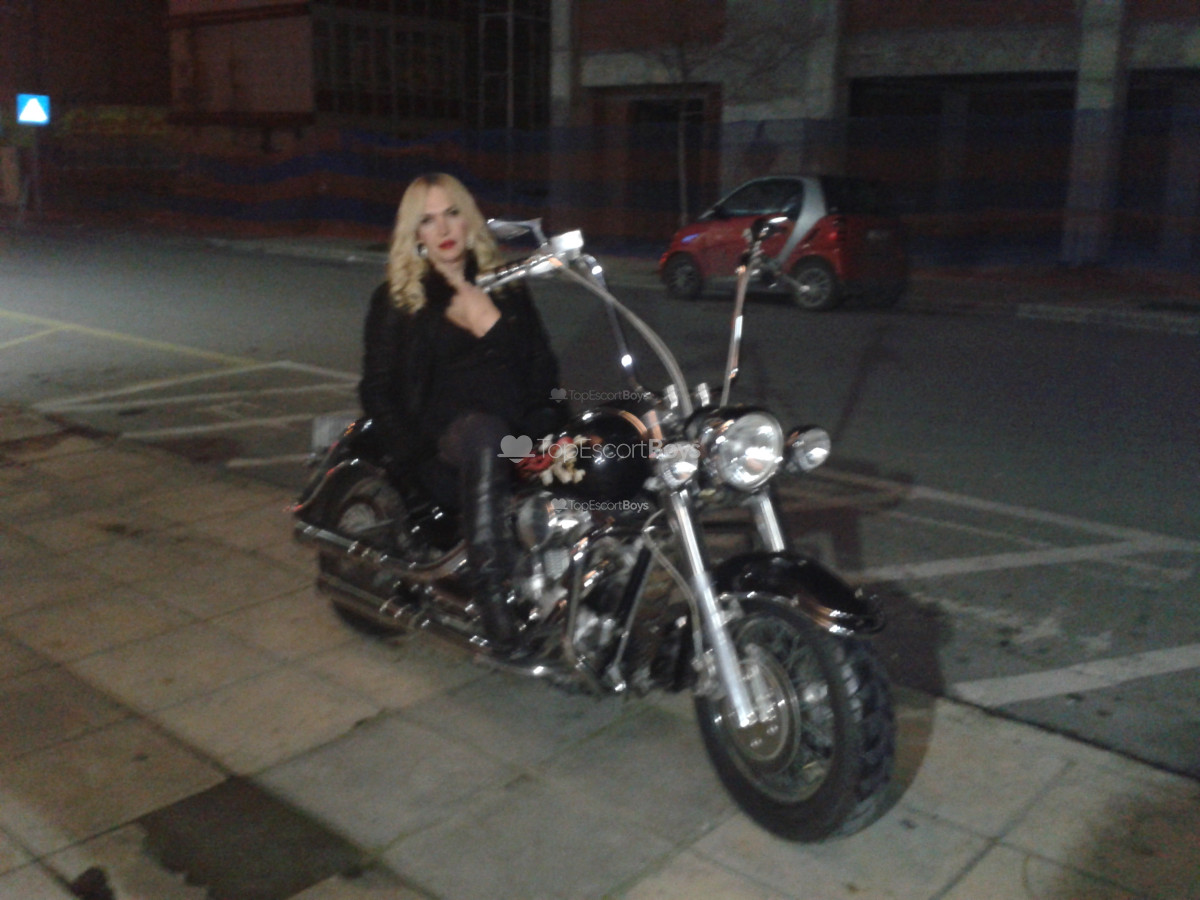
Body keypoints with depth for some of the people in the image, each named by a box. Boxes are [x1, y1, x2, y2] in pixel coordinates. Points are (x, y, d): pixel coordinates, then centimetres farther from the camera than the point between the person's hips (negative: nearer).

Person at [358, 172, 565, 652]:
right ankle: (490, 592, -41)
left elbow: (543, 370, 17)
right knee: (482, 433, -40)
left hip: (515, 440, 4)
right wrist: (415, 451, -10)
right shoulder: (396, 300, 10)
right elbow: (377, 391, 4)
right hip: (439, 447, -3)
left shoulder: (506, 289, 19)